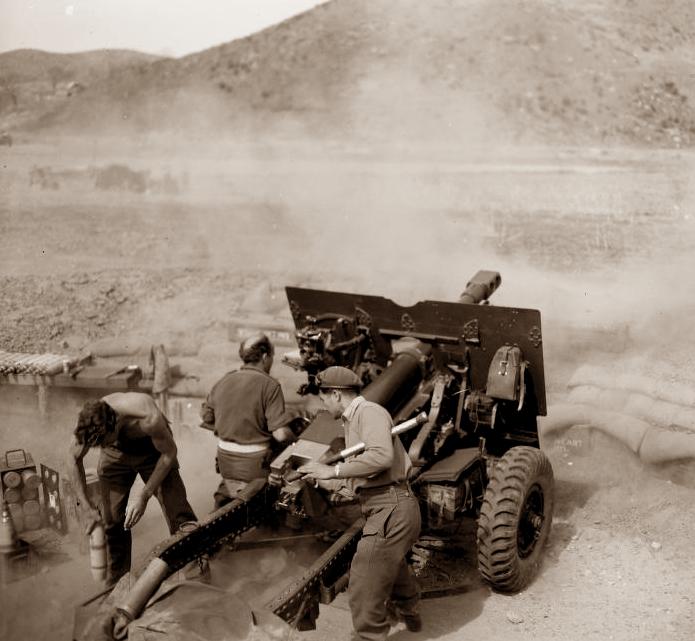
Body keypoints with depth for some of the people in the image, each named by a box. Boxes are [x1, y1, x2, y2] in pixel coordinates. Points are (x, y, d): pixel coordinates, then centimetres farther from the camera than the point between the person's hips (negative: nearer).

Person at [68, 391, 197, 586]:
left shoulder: (149, 419, -43)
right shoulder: (89, 424, -31)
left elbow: (169, 452, -22)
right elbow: (75, 459, -9)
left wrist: (145, 494, -23)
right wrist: (86, 506, -9)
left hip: (153, 449, -2)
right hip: (116, 454, 3)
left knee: (179, 515, -11)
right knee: (113, 519, 0)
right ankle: (117, 581, 20)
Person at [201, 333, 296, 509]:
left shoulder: (223, 381, 0)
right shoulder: (269, 385, -15)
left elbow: (206, 419, 9)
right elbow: (281, 434, -19)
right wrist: (293, 439, 1)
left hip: (225, 459, 5)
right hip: (254, 463, -5)